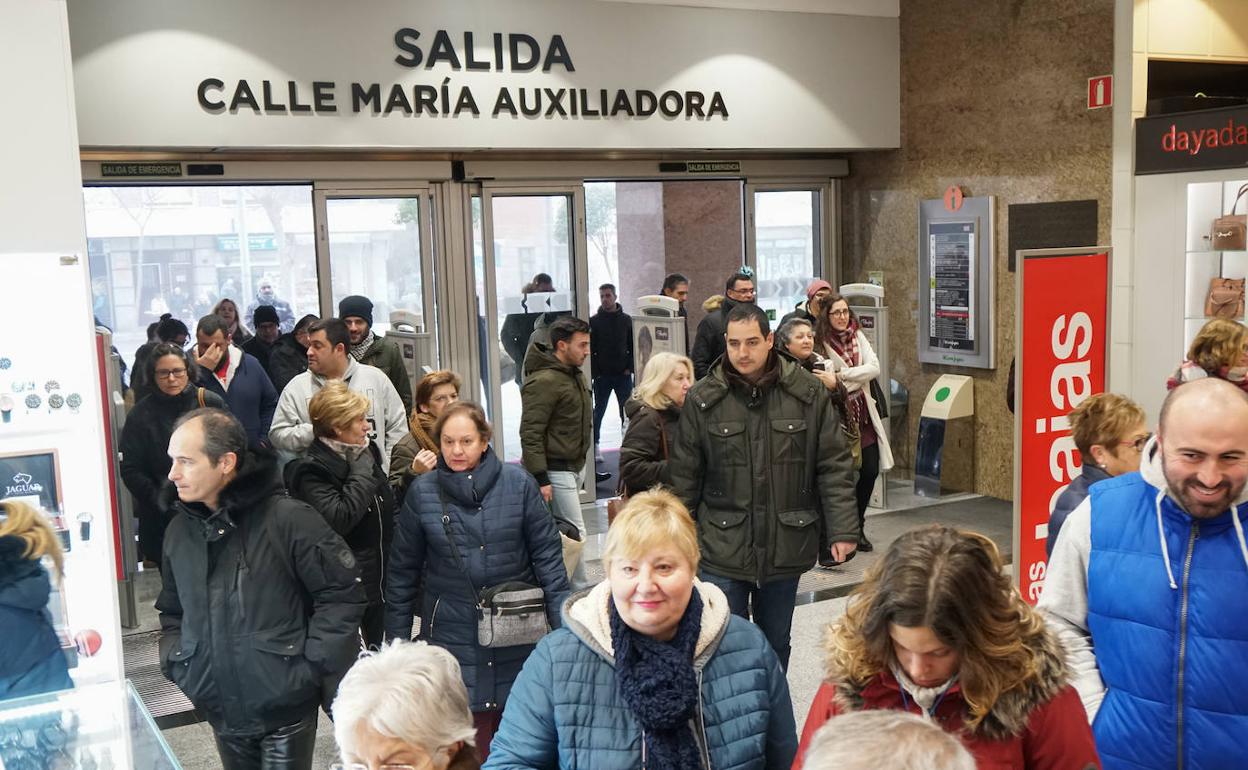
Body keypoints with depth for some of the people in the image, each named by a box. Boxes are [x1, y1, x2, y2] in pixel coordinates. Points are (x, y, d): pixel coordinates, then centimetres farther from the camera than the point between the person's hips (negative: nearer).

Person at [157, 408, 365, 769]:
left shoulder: (287, 518, -14)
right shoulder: (180, 529, 4)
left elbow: (343, 592, -11)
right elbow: (172, 610, 18)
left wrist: (310, 667, -12)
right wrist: (175, 668, 5)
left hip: (285, 710, -5)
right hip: (221, 712, 5)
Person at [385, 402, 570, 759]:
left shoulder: (518, 484, -4)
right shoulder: (422, 492, -2)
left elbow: (548, 555, -1)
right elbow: (403, 572, 5)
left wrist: (563, 628, -4)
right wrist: (397, 643, 6)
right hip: (453, 641, 0)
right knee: (471, 746, 1)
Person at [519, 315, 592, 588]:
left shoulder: (574, 374, 12)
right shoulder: (543, 381, -19)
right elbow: (530, 434, -22)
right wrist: (540, 479, -23)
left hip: (576, 467, 9)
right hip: (556, 471, -9)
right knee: (575, 535, -6)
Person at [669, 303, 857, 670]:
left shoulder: (809, 393, -4)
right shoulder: (703, 399, -5)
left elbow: (834, 467, -1)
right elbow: (685, 476, 1)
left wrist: (842, 529, -7)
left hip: (786, 547, 1)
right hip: (723, 548, -1)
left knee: (776, 643, 18)